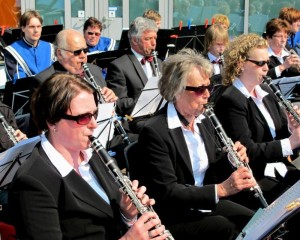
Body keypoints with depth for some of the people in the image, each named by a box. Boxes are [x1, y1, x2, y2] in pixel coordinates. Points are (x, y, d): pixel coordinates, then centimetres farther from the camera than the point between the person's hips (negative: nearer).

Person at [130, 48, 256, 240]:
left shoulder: (203, 121, 7)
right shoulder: (155, 131, -18)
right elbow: (167, 192, -23)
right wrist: (220, 189, -30)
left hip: (207, 202, 7)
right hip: (172, 216, -7)